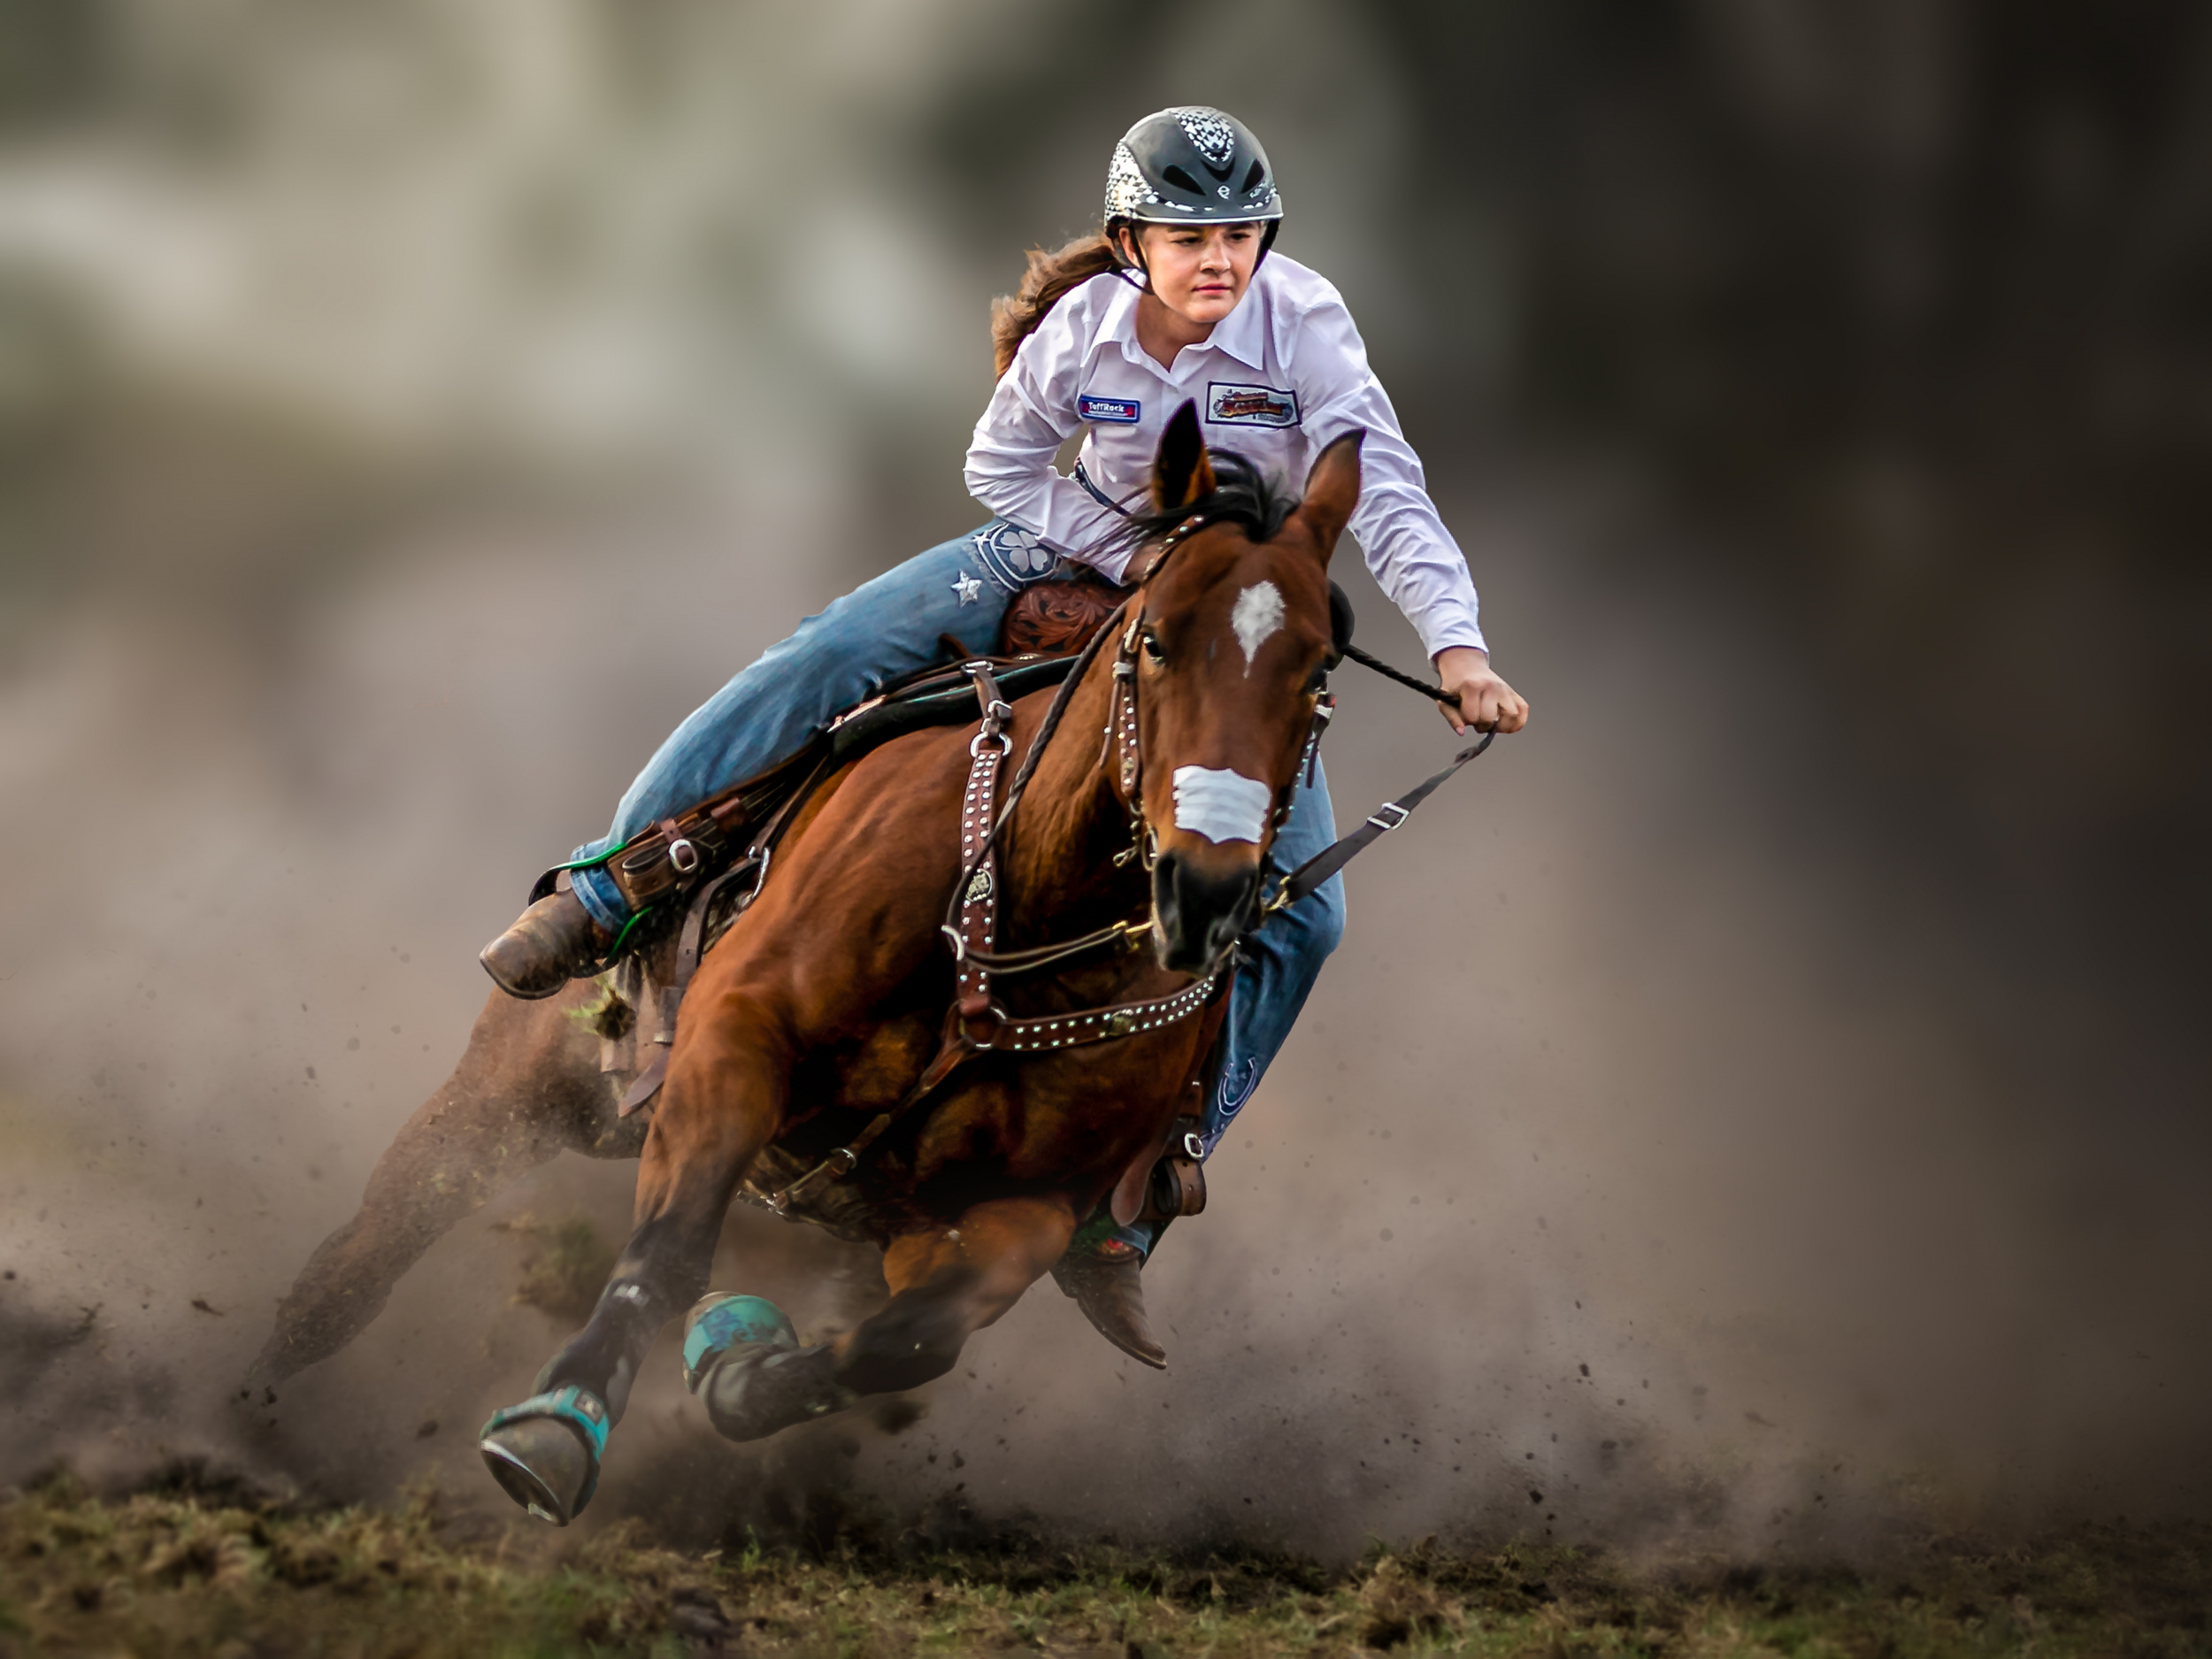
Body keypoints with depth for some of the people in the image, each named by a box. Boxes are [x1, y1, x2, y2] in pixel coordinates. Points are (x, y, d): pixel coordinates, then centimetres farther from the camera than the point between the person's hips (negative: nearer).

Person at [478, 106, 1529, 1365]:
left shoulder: (1304, 324, -24)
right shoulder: (1083, 329, -19)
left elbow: (1388, 493, -29)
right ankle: (605, 896, -10)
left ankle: (1118, 1223, -11)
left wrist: (1458, 645, -43)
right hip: (1087, 549, 1)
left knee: (1304, 915, -15)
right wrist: (1140, 559, -17)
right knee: (841, 648, -20)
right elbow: (1002, 468, -5)